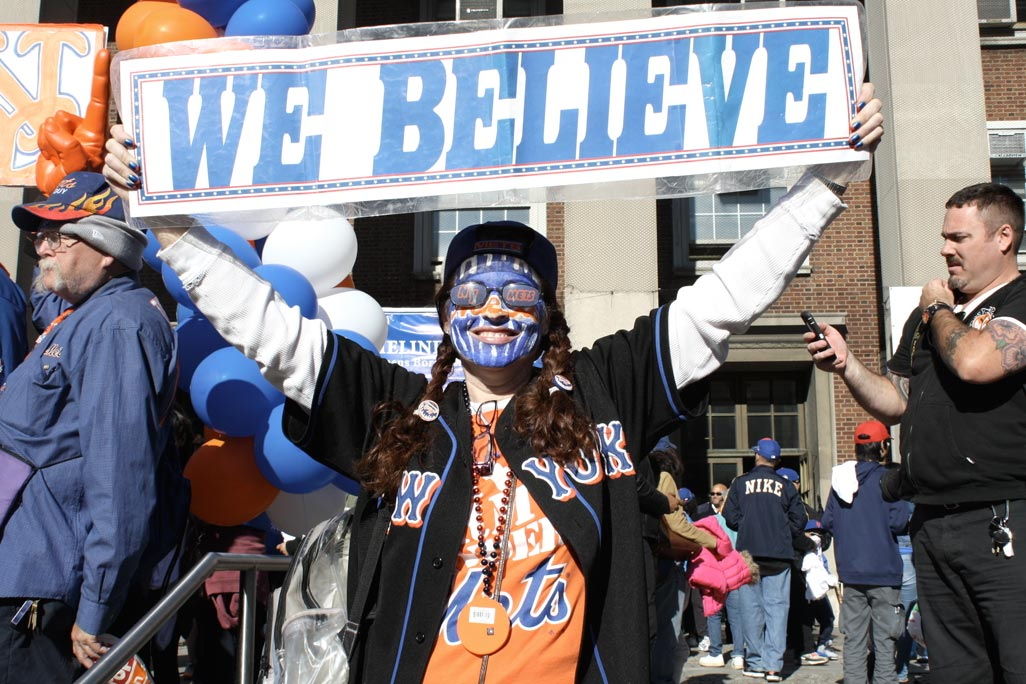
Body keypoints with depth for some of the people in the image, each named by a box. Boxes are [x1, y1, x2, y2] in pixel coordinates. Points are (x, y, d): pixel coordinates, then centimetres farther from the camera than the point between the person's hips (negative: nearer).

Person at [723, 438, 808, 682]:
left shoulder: (740, 483, 2)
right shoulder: (786, 486, 3)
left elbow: (731, 518, 0)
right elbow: (799, 521, 3)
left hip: (749, 552, 0)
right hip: (780, 555, 0)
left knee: (752, 608, 7)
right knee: (777, 607, 1)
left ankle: (755, 663, 10)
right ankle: (773, 664, -4)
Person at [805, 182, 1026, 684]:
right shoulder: (927, 315, 19)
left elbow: (975, 362, -23)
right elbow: (896, 405, 20)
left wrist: (939, 309, -3)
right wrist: (846, 365, 3)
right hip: (932, 526, 7)